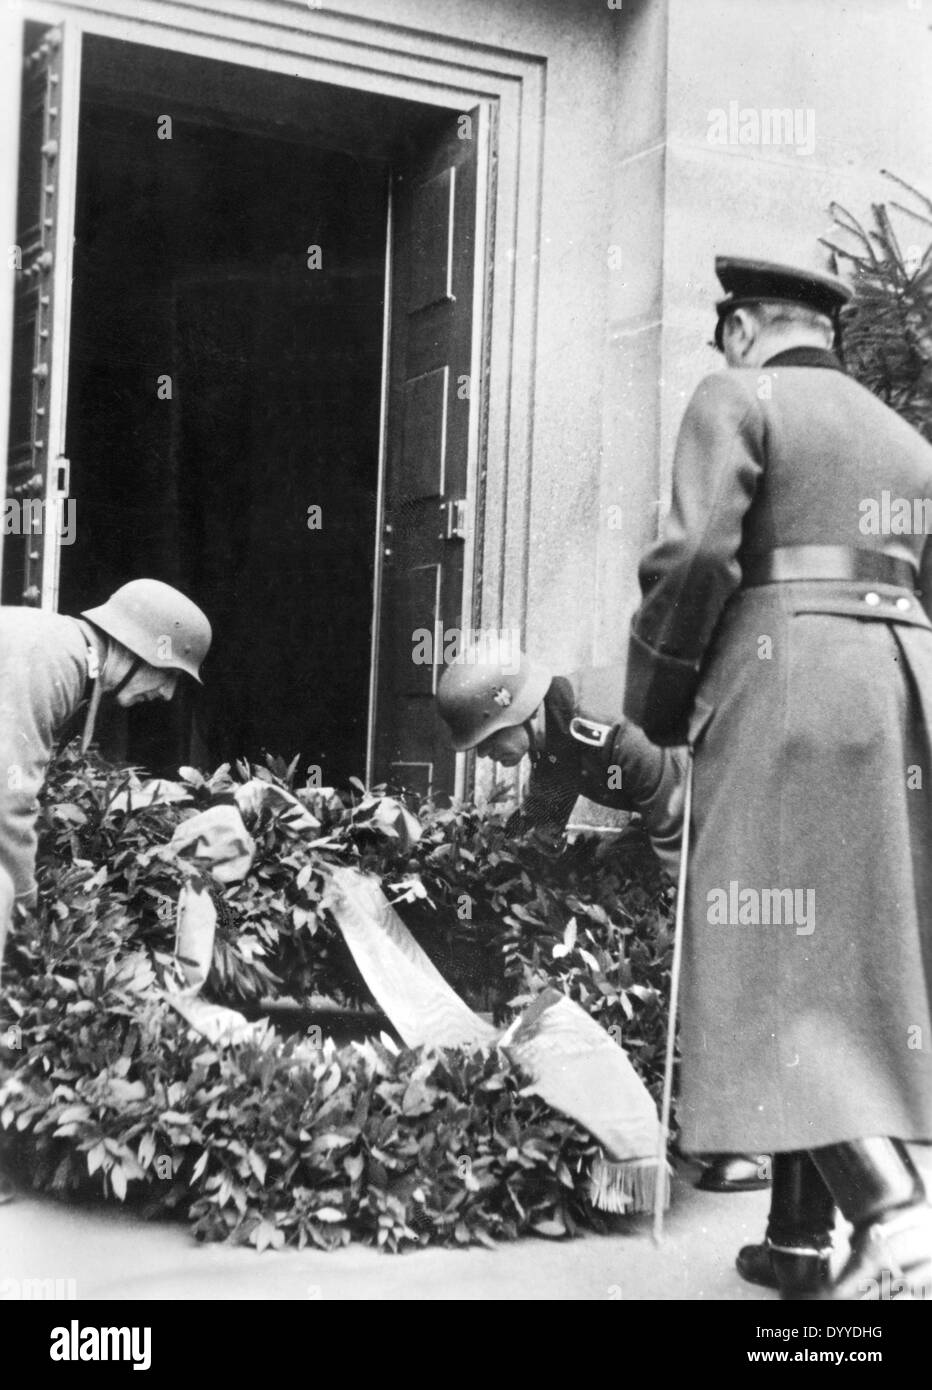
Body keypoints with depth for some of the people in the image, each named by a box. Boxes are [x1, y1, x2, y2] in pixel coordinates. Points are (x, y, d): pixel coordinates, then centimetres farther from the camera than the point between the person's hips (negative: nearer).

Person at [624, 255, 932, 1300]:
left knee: (779, 970, -8)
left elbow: (695, 558, -10)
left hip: (786, 684, -7)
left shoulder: (735, 398, 5)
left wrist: (653, 713, 0)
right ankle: (797, 1236, 12)